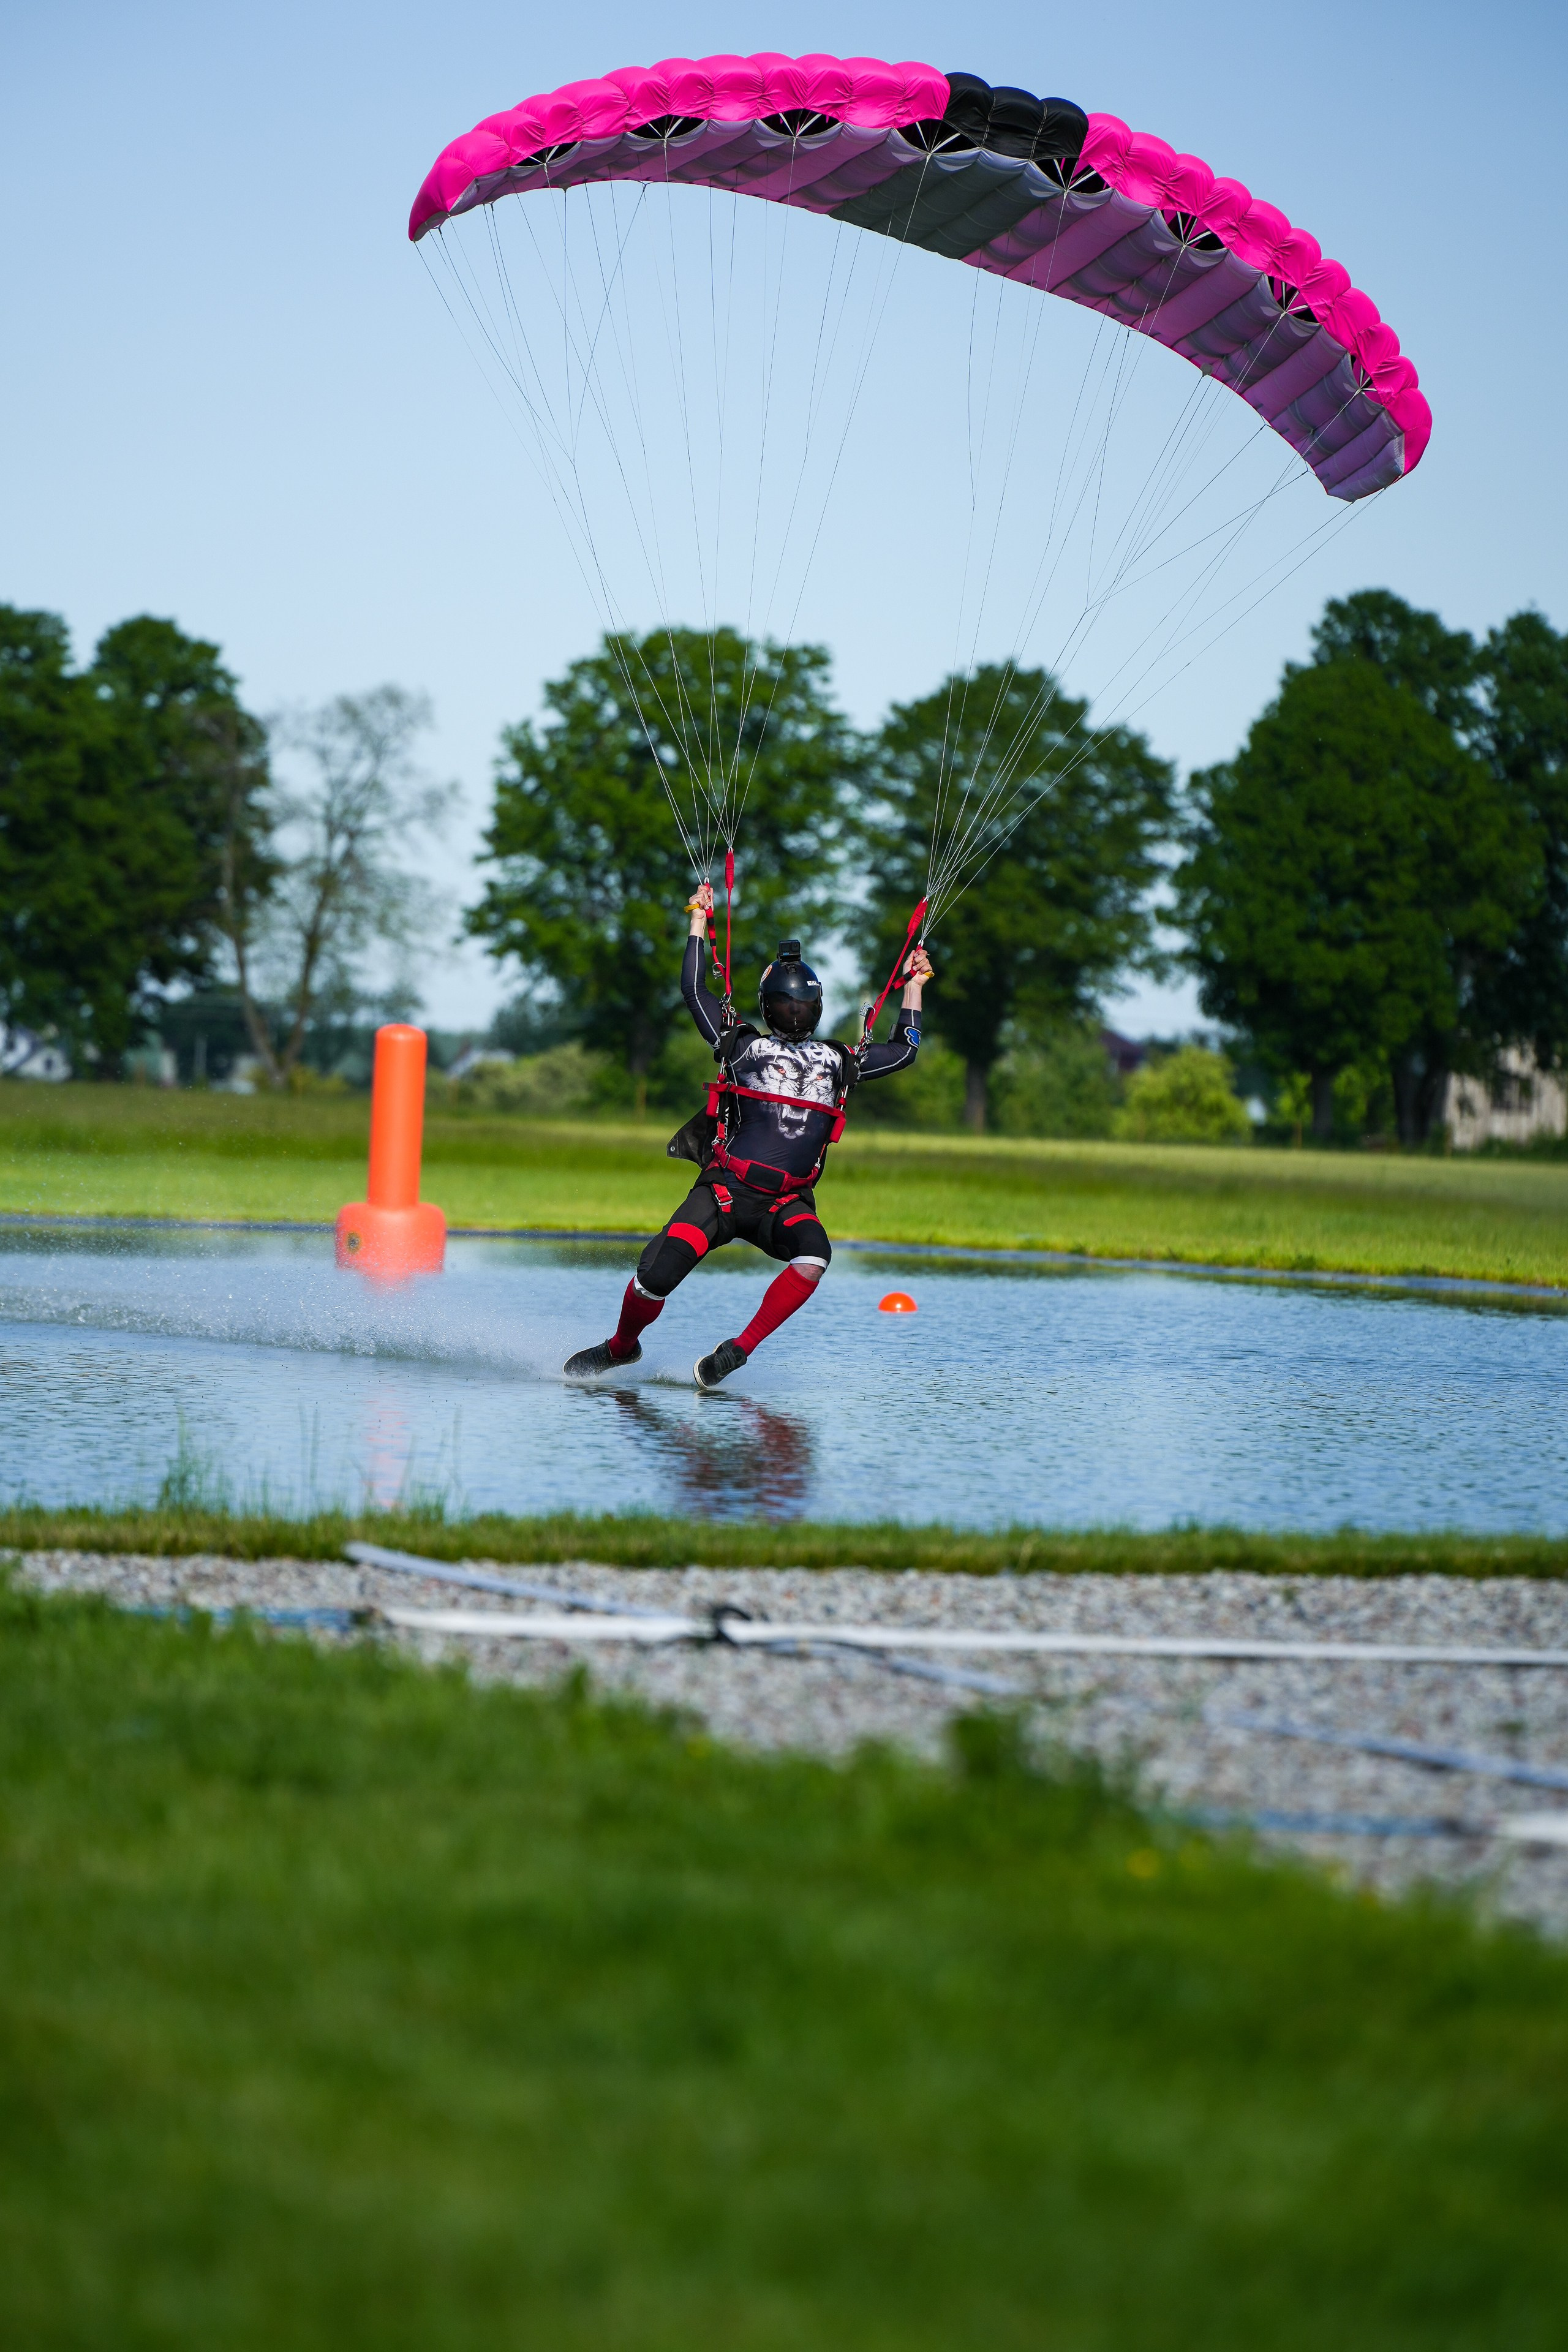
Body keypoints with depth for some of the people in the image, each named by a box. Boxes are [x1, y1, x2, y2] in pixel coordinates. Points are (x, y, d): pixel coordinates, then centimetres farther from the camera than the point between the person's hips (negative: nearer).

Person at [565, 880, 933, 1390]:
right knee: (657, 1276, -18)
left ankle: (741, 1348, -20)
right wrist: (700, 921, 16)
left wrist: (914, 984, 28)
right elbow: (694, 989, 10)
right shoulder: (743, 1047, 9)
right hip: (724, 1190, -2)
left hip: (787, 1203, 2)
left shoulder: (837, 1061, 17)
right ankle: (621, 1347, 14)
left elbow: (904, 1051, 29)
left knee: (813, 1258, -33)